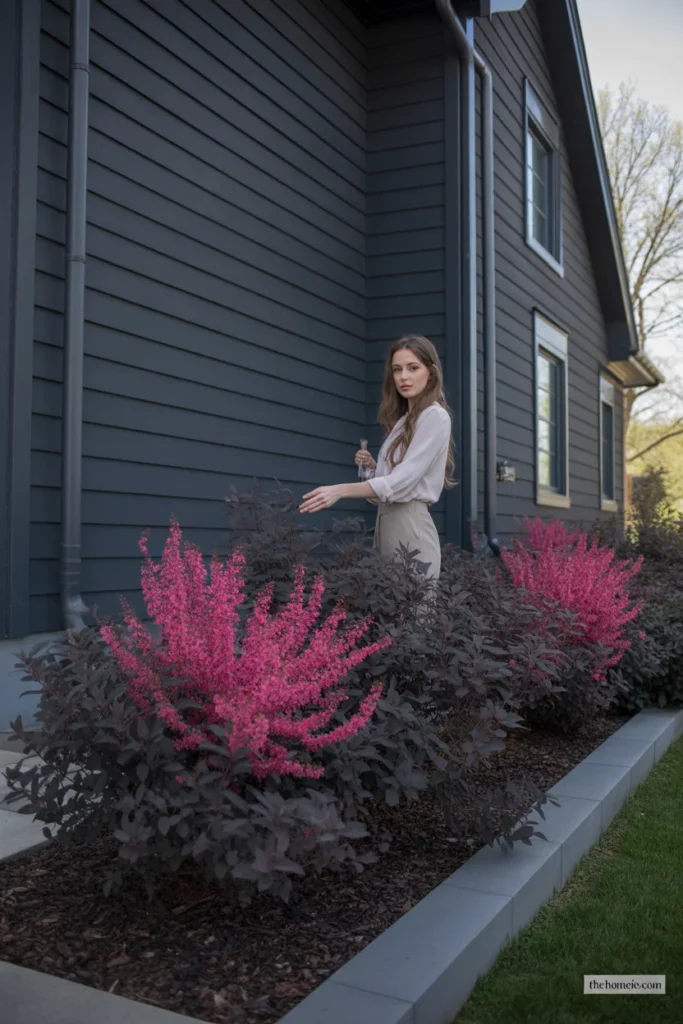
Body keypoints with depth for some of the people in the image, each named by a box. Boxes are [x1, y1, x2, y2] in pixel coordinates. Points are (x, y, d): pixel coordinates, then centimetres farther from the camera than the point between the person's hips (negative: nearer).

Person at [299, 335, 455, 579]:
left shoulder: (434, 416, -8)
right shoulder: (404, 419, 19)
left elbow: (404, 480, -19)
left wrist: (340, 491, -26)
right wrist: (372, 466, 1)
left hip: (410, 525, -8)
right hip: (388, 522, 8)